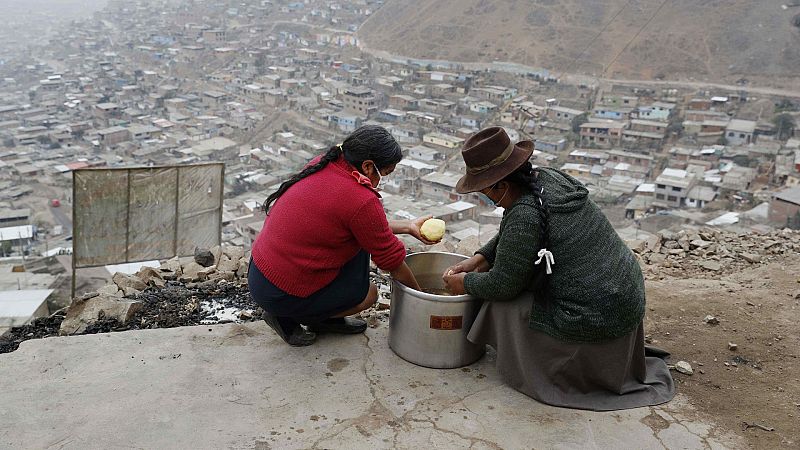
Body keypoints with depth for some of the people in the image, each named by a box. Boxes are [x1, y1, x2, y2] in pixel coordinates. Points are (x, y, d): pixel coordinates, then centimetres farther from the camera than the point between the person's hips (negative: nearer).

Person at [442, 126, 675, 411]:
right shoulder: (547, 177, 3)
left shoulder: (524, 215, -24)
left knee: (501, 304, -1)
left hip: (594, 321, -9)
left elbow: (502, 284, -13)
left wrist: (466, 283, 4)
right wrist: (478, 260, 10)